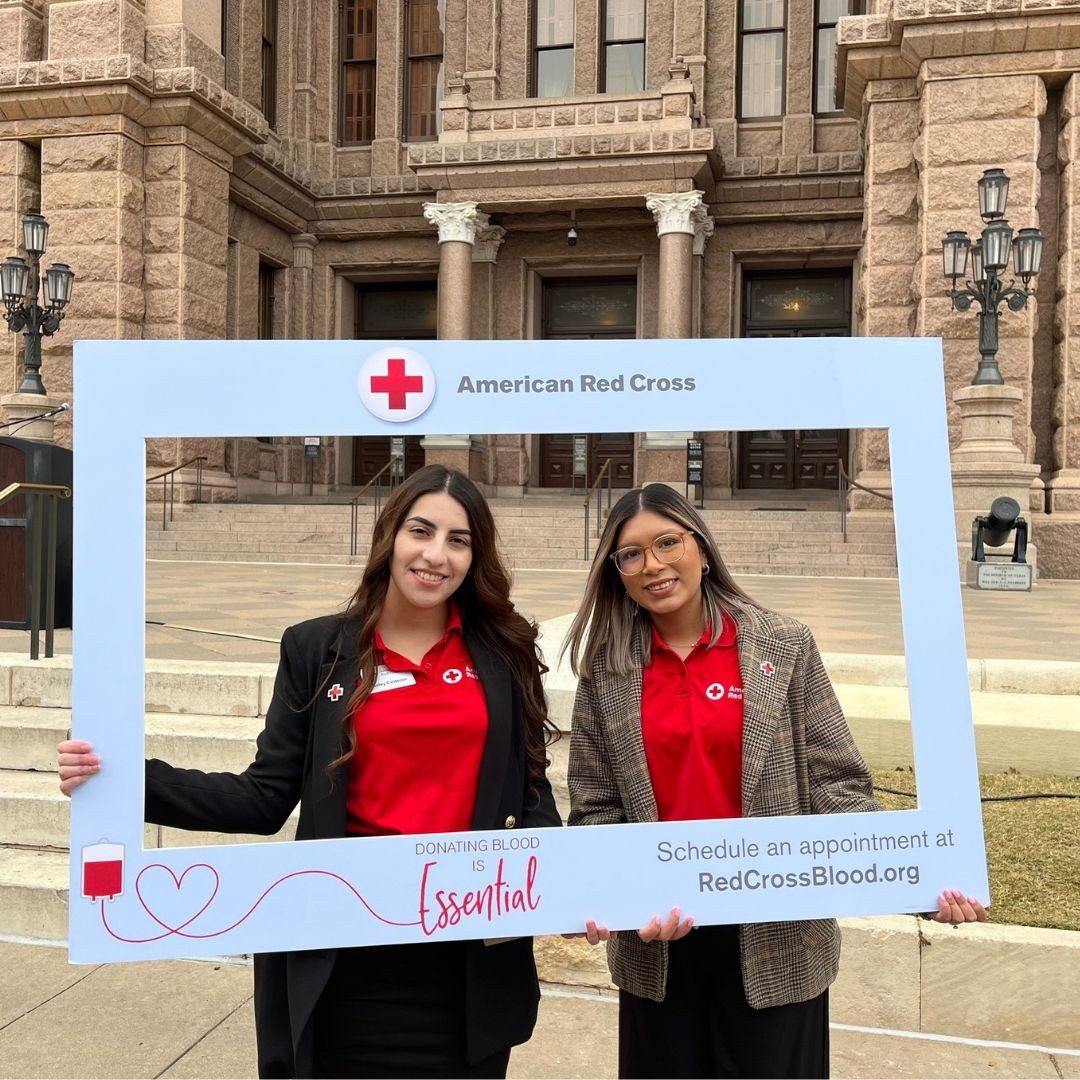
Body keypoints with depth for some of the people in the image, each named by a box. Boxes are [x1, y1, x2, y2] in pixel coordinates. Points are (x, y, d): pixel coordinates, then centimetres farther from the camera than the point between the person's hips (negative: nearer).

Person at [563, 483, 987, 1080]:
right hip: (654, 944, 2)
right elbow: (595, 809, 0)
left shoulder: (785, 646, -5)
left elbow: (836, 786, -5)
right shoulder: (604, 673, -1)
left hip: (776, 938, -1)